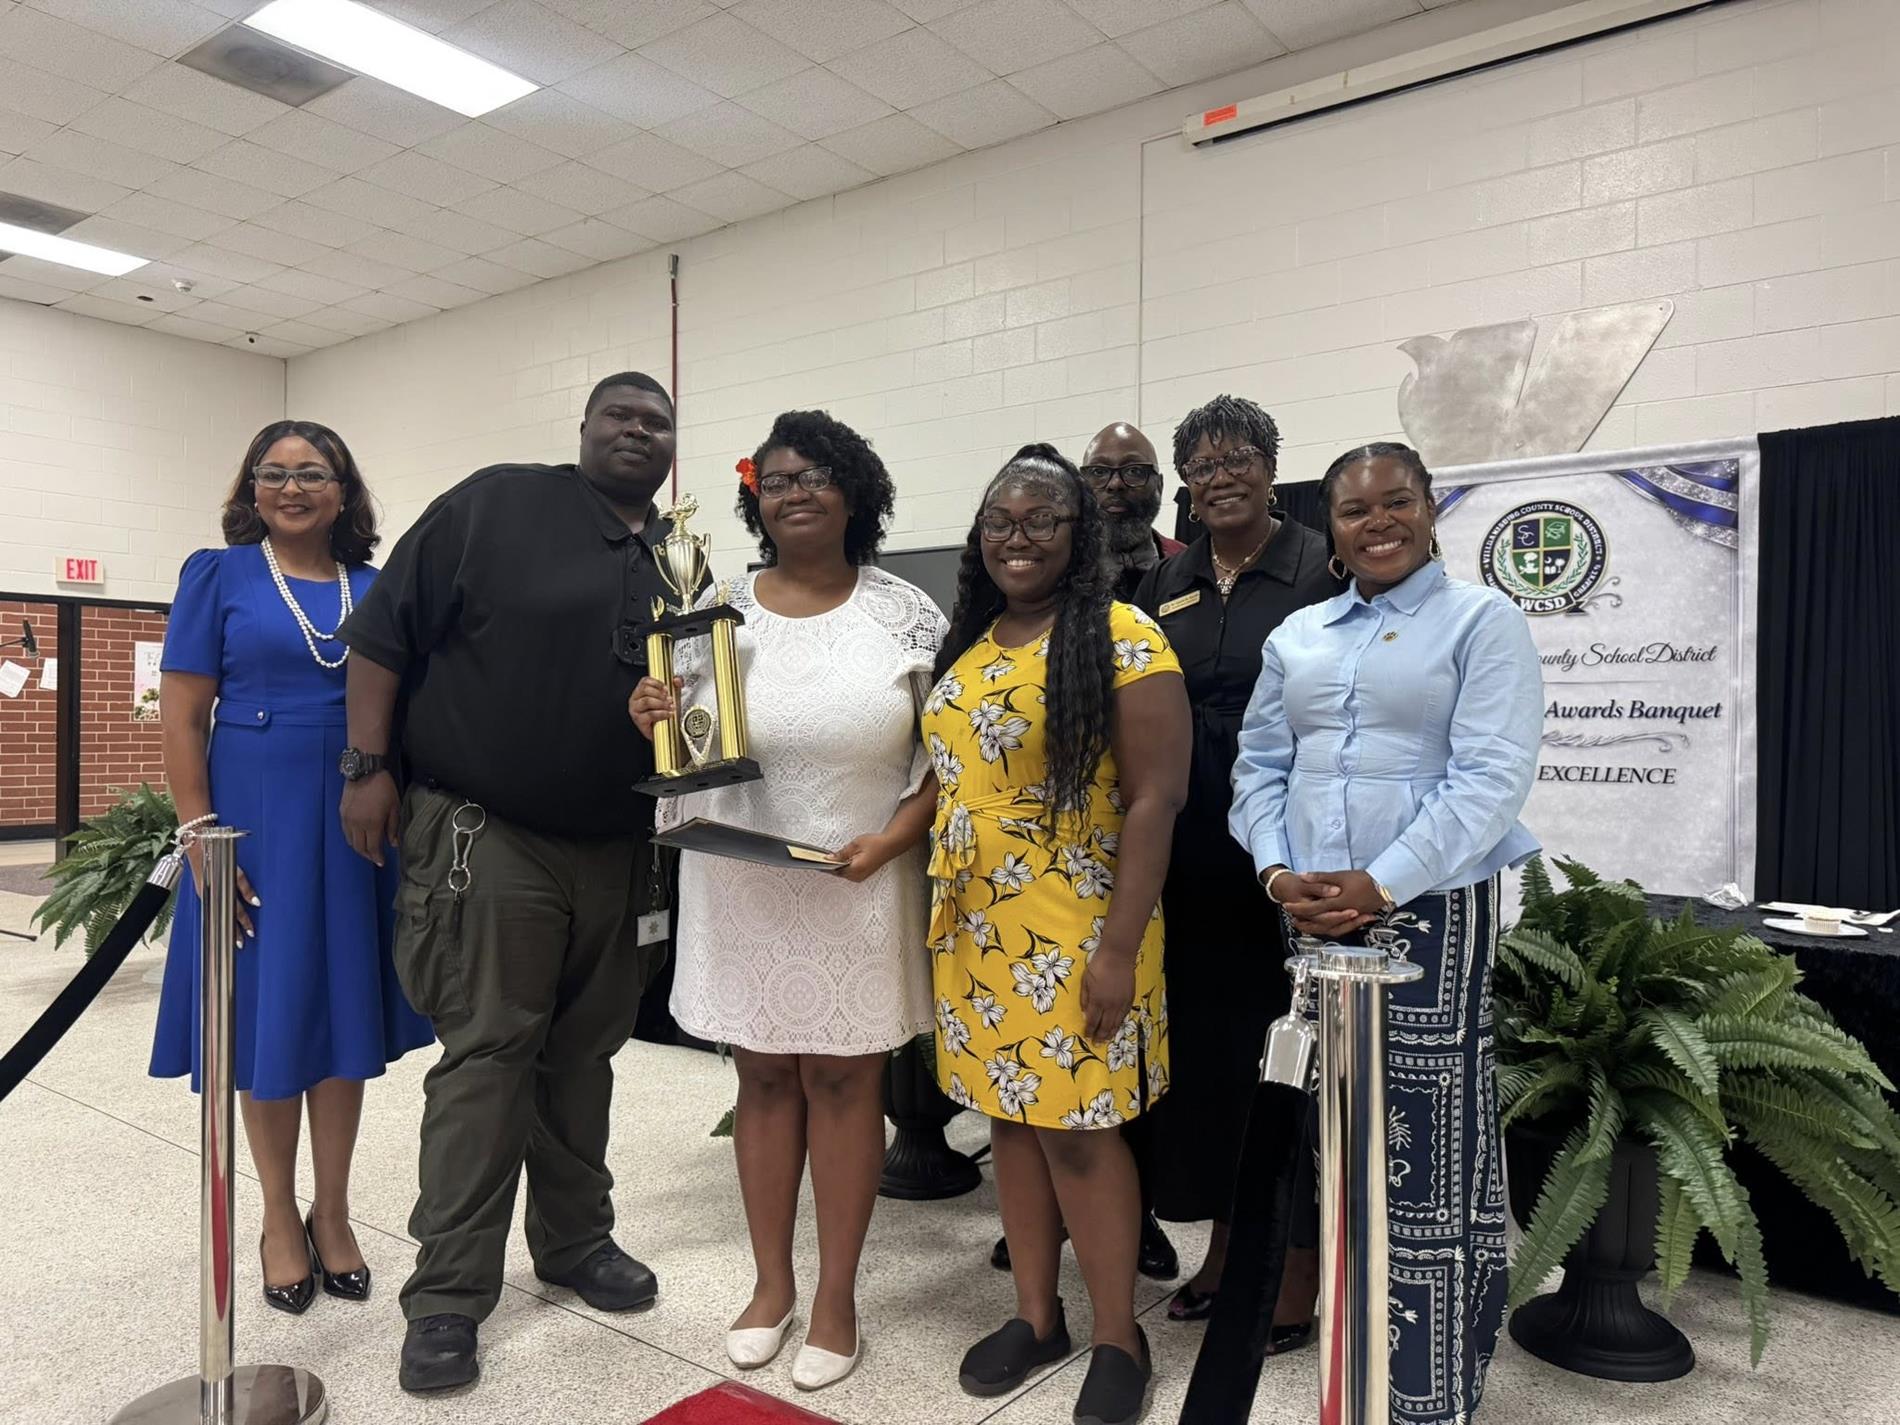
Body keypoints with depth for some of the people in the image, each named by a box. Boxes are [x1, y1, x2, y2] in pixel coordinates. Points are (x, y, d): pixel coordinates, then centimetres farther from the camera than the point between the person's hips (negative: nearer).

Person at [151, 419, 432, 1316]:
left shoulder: (378, 590, 8)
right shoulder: (218, 576, 1)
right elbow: (180, 712, -3)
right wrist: (198, 833, -11)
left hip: (360, 823, 3)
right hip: (257, 819, -2)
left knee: (348, 1010, 9)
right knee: (269, 1013, 7)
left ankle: (332, 1211, 26)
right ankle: (279, 1218, 25)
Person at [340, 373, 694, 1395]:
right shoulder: (496, 504, -3)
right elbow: (383, 630, -4)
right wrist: (369, 766, -8)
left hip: (619, 852, 5)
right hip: (486, 840, -5)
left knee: (585, 1054, 15)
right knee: (484, 1057, -1)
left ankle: (576, 1241, 31)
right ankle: (449, 1293, 11)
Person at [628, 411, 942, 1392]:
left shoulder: (905, 611, -2)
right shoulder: (715, 610, 2)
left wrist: (892, 839, -15)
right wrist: (653, 721, -16)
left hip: (859, 888, -1)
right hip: (740, 887, 2)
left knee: (845, 1083, 8)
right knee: (764, 1080, 13)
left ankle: (837, 1294, 26)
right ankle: (770, 1280, 32)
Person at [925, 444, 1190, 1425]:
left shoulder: (1122, 639, -11)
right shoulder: (968, 644, 10)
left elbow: (1154, 798, -15)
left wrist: (1120, 947, -19)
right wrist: (940, 912, 11)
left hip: (1072, 934, -6)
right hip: (974, 929, 7)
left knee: (1077, 1128, 2)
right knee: (1010, 1116, 15)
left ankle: (1118, 1339, 23)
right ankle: (1035, 1316, 32)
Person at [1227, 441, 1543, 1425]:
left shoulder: (1483, 622, -2)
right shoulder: (1296, 636, 13)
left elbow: (1491, 777, -12)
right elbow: (1260, 765, 12)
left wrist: (1382, 885, -19)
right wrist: (1278, 872, -5)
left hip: (1432, 910, -5)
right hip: (1312, 914, 5)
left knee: (1431, 1147, -2)